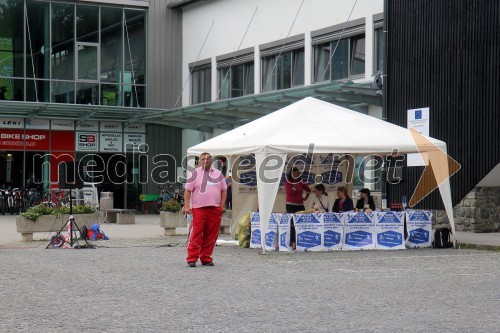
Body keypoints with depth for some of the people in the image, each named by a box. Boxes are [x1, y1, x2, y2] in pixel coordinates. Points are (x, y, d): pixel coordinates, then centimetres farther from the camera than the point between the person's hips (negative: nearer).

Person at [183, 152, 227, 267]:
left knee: (211, 235, 3)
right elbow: (188, 190, 2)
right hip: (198, 209, -3)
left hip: (215, 209, 3)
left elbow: (224, 190, 17)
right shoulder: (195, 173, 5)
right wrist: (186, 205, -8)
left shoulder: (218, 174, 15)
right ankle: (192, 258, -6)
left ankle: (206, 258, 12)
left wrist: (222, 205, 6)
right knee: (196, 234, -8)